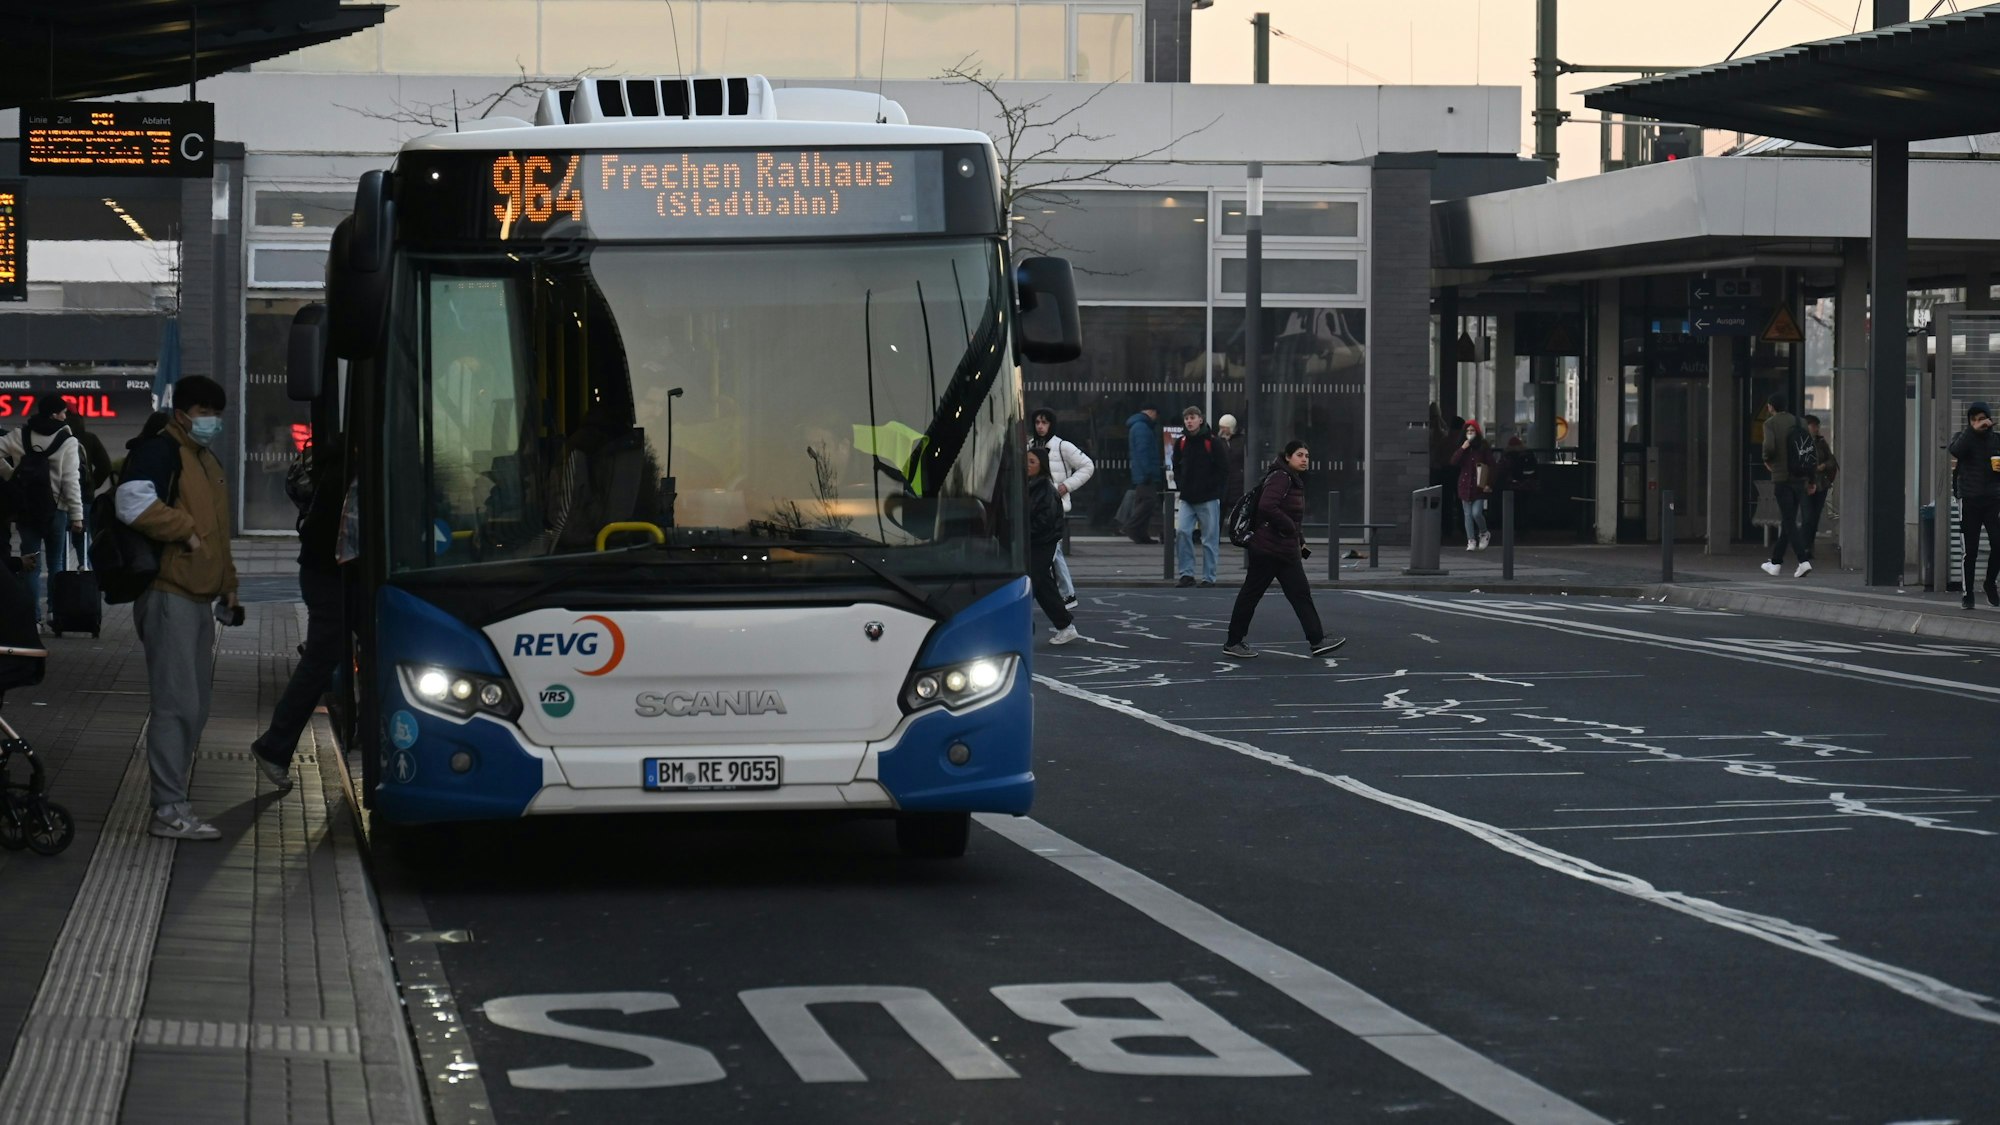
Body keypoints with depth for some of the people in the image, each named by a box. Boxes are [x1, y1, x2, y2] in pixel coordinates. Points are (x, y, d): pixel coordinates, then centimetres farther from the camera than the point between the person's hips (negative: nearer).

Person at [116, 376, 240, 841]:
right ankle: (169, 810, -11)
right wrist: (185, 531, -17)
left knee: (194, 706, 12)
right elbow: (133, 504, -26)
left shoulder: (209, 462, 22)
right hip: (168, 596, -10)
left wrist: (228, 586, 24)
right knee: (177, 705, -12)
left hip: (198, 599, 10)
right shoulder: (160, 452, -9)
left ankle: (174, 798, 18)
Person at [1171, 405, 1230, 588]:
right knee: (1181, 532, -11)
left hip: (1208, 499, -3)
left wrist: (1215, 490, -9)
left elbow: (1223, 470, -4)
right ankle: (1186, 574, -2)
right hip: (1187, 500, 3)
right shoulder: (1181, 443, 6)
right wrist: (1181, 486, 4)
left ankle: (1208, 578, 8)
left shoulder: (1213, 442, -6)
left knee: (1210, 539, 0)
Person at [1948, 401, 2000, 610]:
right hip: (1969, 500, -1)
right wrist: (1973, 430, -23)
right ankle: (1967, 593, 8)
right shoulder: (1964, 437, 4)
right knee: (1970, 550, -1)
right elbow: (1956, 450, -19)